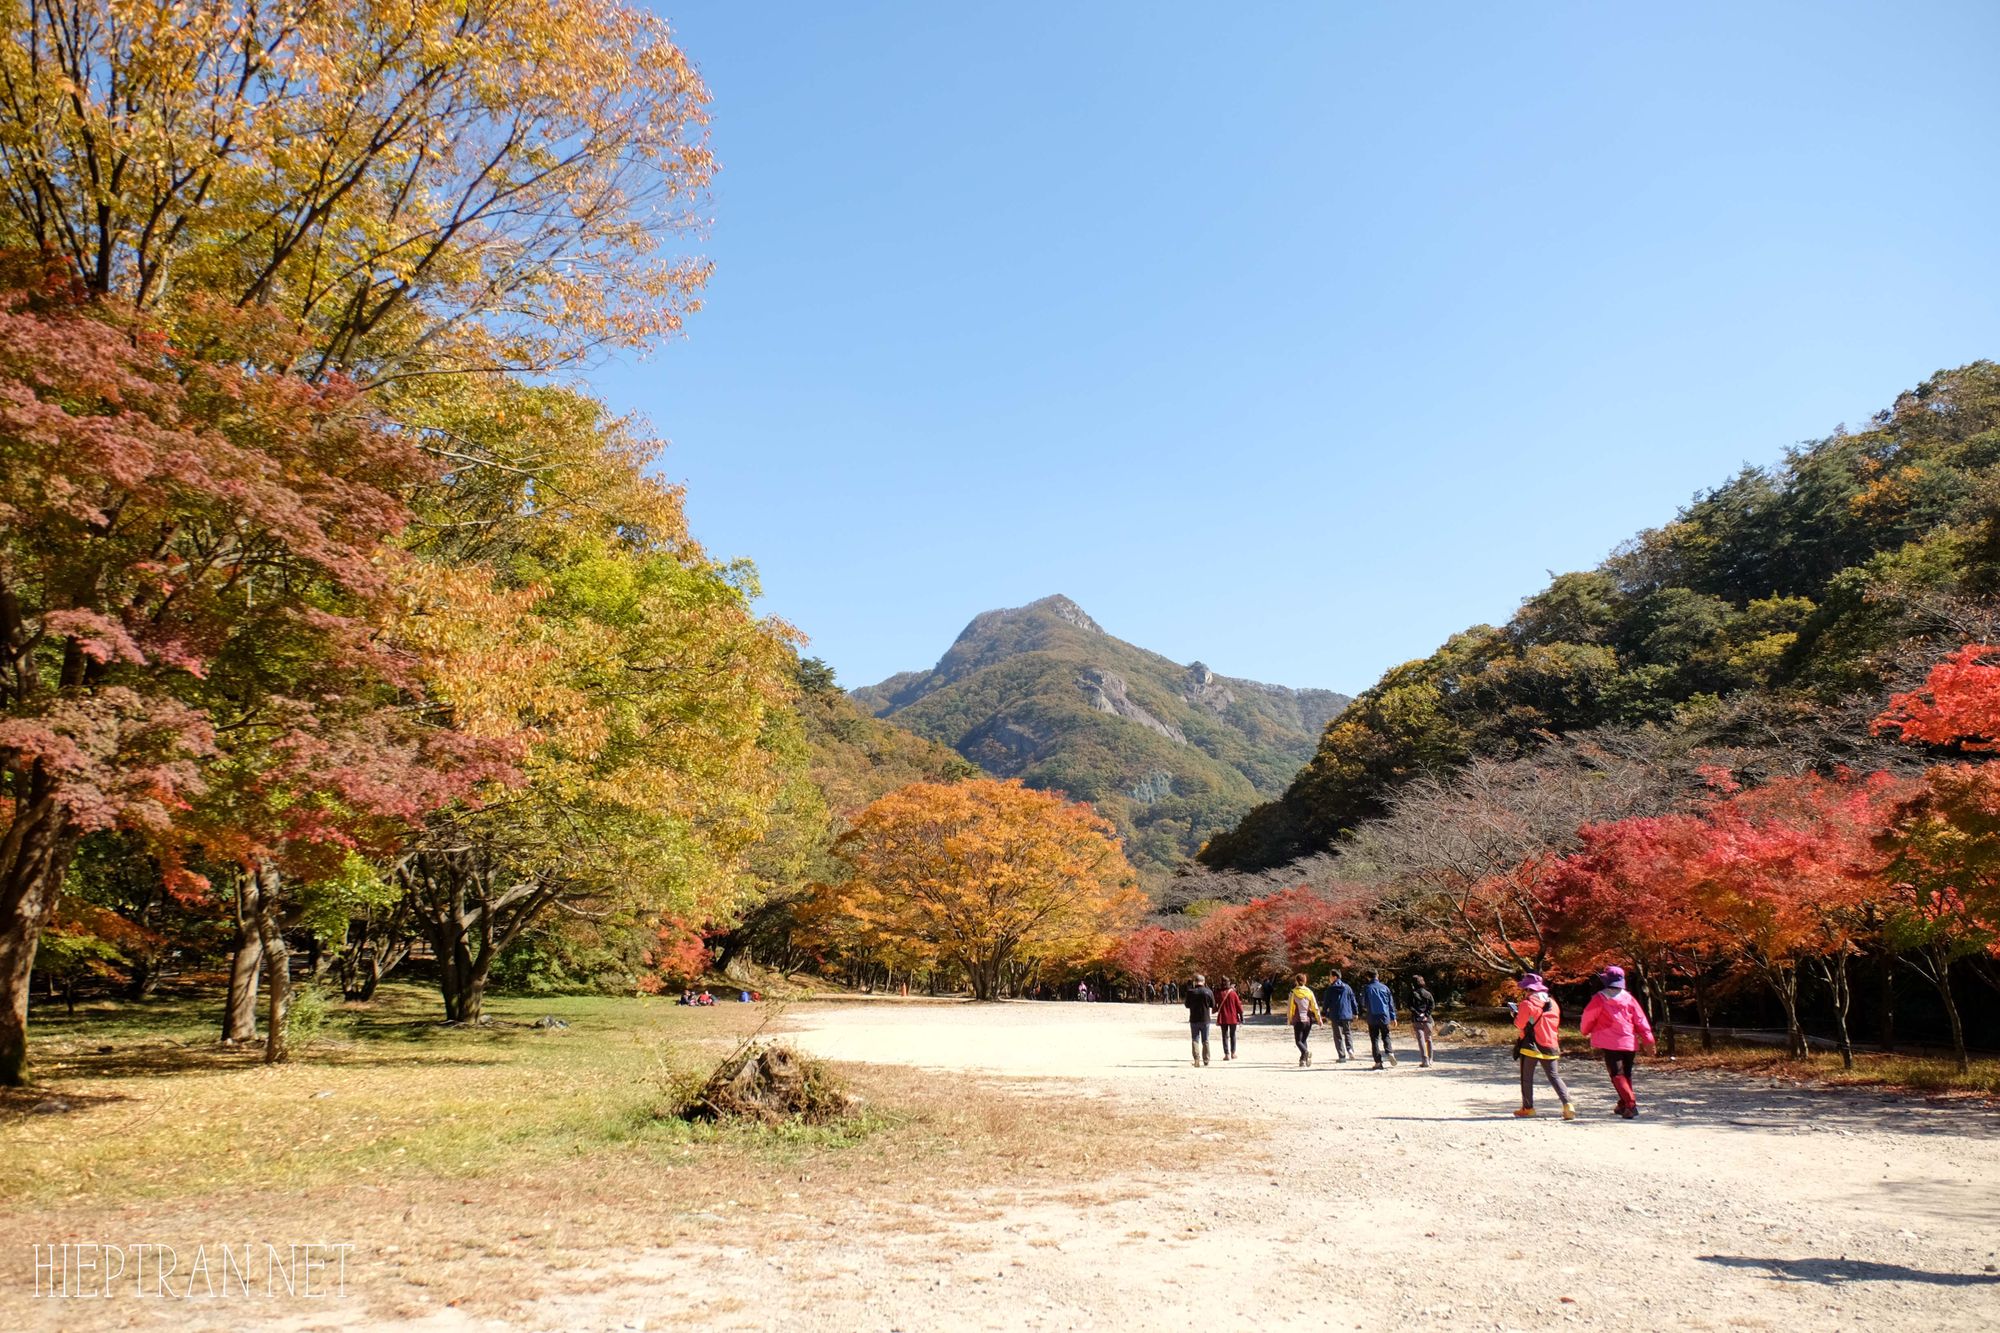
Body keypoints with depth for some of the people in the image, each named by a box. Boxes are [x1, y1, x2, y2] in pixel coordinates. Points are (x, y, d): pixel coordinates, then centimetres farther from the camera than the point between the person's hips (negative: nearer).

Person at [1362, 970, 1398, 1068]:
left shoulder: (1366, 988, -4)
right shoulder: (1384, 987, 3)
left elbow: (1363, 1003, -2)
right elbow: (1391, 1003, 7)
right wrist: (1393, 1017, 13)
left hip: (1372, 1017, -2)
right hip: (1384, 1016, 2)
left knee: (1374, 1039, 5)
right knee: (1385, 1036, 17)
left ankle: (1378, 1062, -1)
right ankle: (1389, 1052, -9)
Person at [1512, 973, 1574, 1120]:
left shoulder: (1527, 1003, -11)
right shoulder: (1552, 1003, 9)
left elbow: (1519, 1025, -7)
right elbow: (1556, 1024, 18)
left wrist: (1515, 1015, 12)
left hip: (1531, 1046, -5)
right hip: (1550, 1046, 5)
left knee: (1527, 1077, 7)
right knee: (1554, 1076, 7)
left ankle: (1528, 1107, 10)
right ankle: (1567, 1104, -11)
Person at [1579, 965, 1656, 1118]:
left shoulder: (1600, 998, -5)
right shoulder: (1629, 998, 7)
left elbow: (1588, 1017, 1)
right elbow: (1641, 1020, 6)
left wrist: (1586, 1031, 21)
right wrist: (1648, 1041, 8)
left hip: (1610, 1044, -5)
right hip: (1630, 1043, 5)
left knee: (1617, 1075, -5)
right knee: (1626, 1074, 18)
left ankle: (1631, 1105, -20)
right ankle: (1623, 1105, 25)